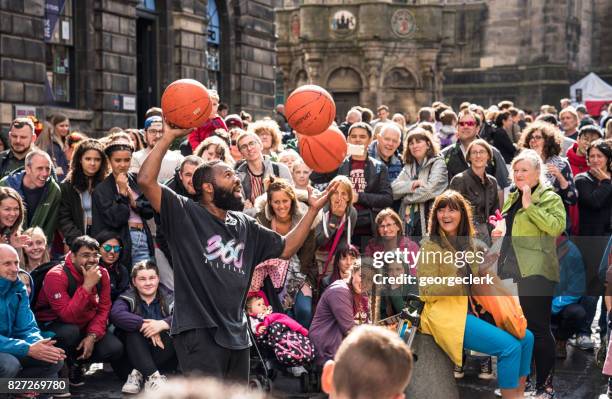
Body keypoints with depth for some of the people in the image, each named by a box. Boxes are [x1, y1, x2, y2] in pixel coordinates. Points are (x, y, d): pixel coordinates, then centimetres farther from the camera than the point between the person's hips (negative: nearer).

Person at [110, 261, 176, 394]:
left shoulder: (169, 298, 2)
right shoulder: (127, 298, 0)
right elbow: (116, 314, -23)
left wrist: (163, 324, -35)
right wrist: (144, 325, -34)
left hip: (164, 356, 1)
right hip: (135, 357, -1)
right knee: (133, 330, -26)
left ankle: (139, 374, -22)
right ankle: (153, 376, -36)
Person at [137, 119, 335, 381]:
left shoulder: (245, 226, 16)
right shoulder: (185, 215, -4)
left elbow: (286, 249, 20)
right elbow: (146, 180, -15)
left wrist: (313, 209, 13)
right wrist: (169, 137, -16)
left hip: (236, 331, 7)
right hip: (199, 330, -7)